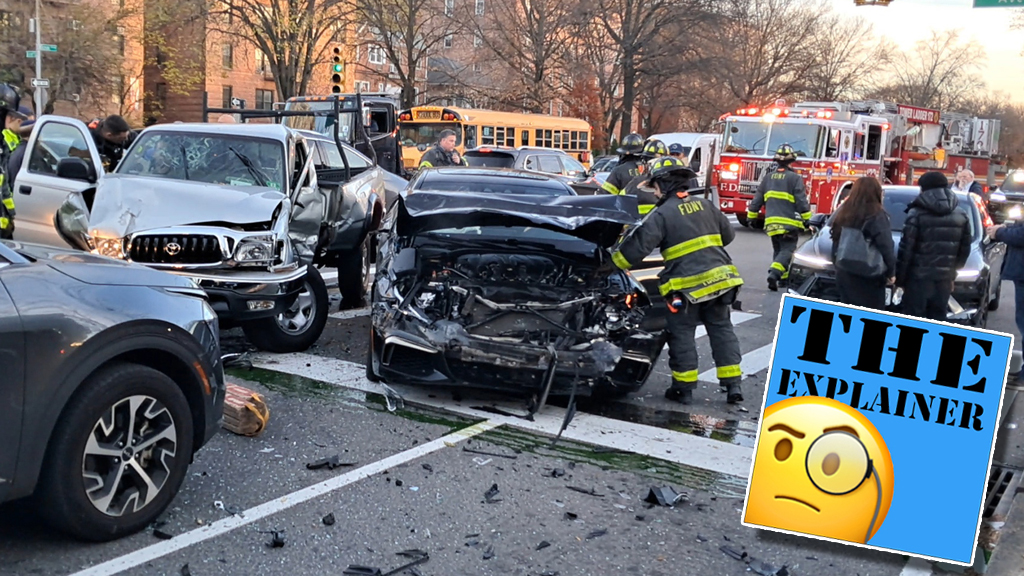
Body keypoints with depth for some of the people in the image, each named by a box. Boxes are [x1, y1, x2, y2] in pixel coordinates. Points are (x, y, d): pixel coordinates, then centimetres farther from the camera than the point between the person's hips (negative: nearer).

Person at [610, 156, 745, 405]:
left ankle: (684, 387, 10)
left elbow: (638, 246, -15)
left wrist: (614, 264, -3)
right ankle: (733, 385, 12)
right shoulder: (706, 205, 10)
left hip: (687, 285, -6)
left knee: (681, 334, 6)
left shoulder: (662, 214, -9)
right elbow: (728, 235, 19)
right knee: (722, 329, 13)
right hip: (720, 277, 6)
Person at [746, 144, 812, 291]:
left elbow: (757, 199, 13)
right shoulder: (795, 178, -7)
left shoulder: (768, 177, 10)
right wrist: (807, 219, -8)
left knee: (778, 250, 18)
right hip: (788, 222, -6)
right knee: (787, 251, -6)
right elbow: (801, 201, -12)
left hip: (771, 222, 6)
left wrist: (751, 217, 20)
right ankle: (774, 273, -26)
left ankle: (783, 277, 23)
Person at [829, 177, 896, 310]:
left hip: (844, 273, 7)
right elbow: (886, 248, -12)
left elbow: (836, 243, 17)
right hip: (868, 277, -7)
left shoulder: (844, 213, 11)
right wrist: (891, 272, -1)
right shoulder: (877, 216, -11)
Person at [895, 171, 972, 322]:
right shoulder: (961, 216, 8)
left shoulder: (917, 214, -8)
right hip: (944, 278, 5)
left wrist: (899, 278, -3)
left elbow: (905, 250, -10)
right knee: (938, 319, 13)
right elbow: (965, 250, 12)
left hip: (919, 277, -5)